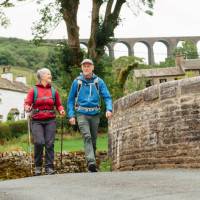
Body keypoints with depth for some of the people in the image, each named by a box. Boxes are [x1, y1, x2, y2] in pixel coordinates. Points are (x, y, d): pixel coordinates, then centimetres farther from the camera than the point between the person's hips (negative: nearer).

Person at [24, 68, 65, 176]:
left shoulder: (53, 91, 11)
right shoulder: (33, 90, 5)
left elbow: (58, 105, 15)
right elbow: (27, 103, 1)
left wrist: (61, 110, -5)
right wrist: (27, 108, -21)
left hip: (50, 120, 2)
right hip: (37, 121, -2)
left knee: (50, 143, -8)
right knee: (39, 142, -16)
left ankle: (49, 167, -1)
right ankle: (38, 166, 3)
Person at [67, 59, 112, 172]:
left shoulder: (99, 82, 4)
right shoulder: (77, 82, 3)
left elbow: (107, 97, 1)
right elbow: (71, 100, 7)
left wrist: (109, 109, -17)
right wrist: (71, 115, -2)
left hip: (95, 114, 2)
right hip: (82, 114, -2)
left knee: (94, 139, 10)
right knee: (87, 137, -19)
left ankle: (92, 162, 21)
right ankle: (91, 162, -30)